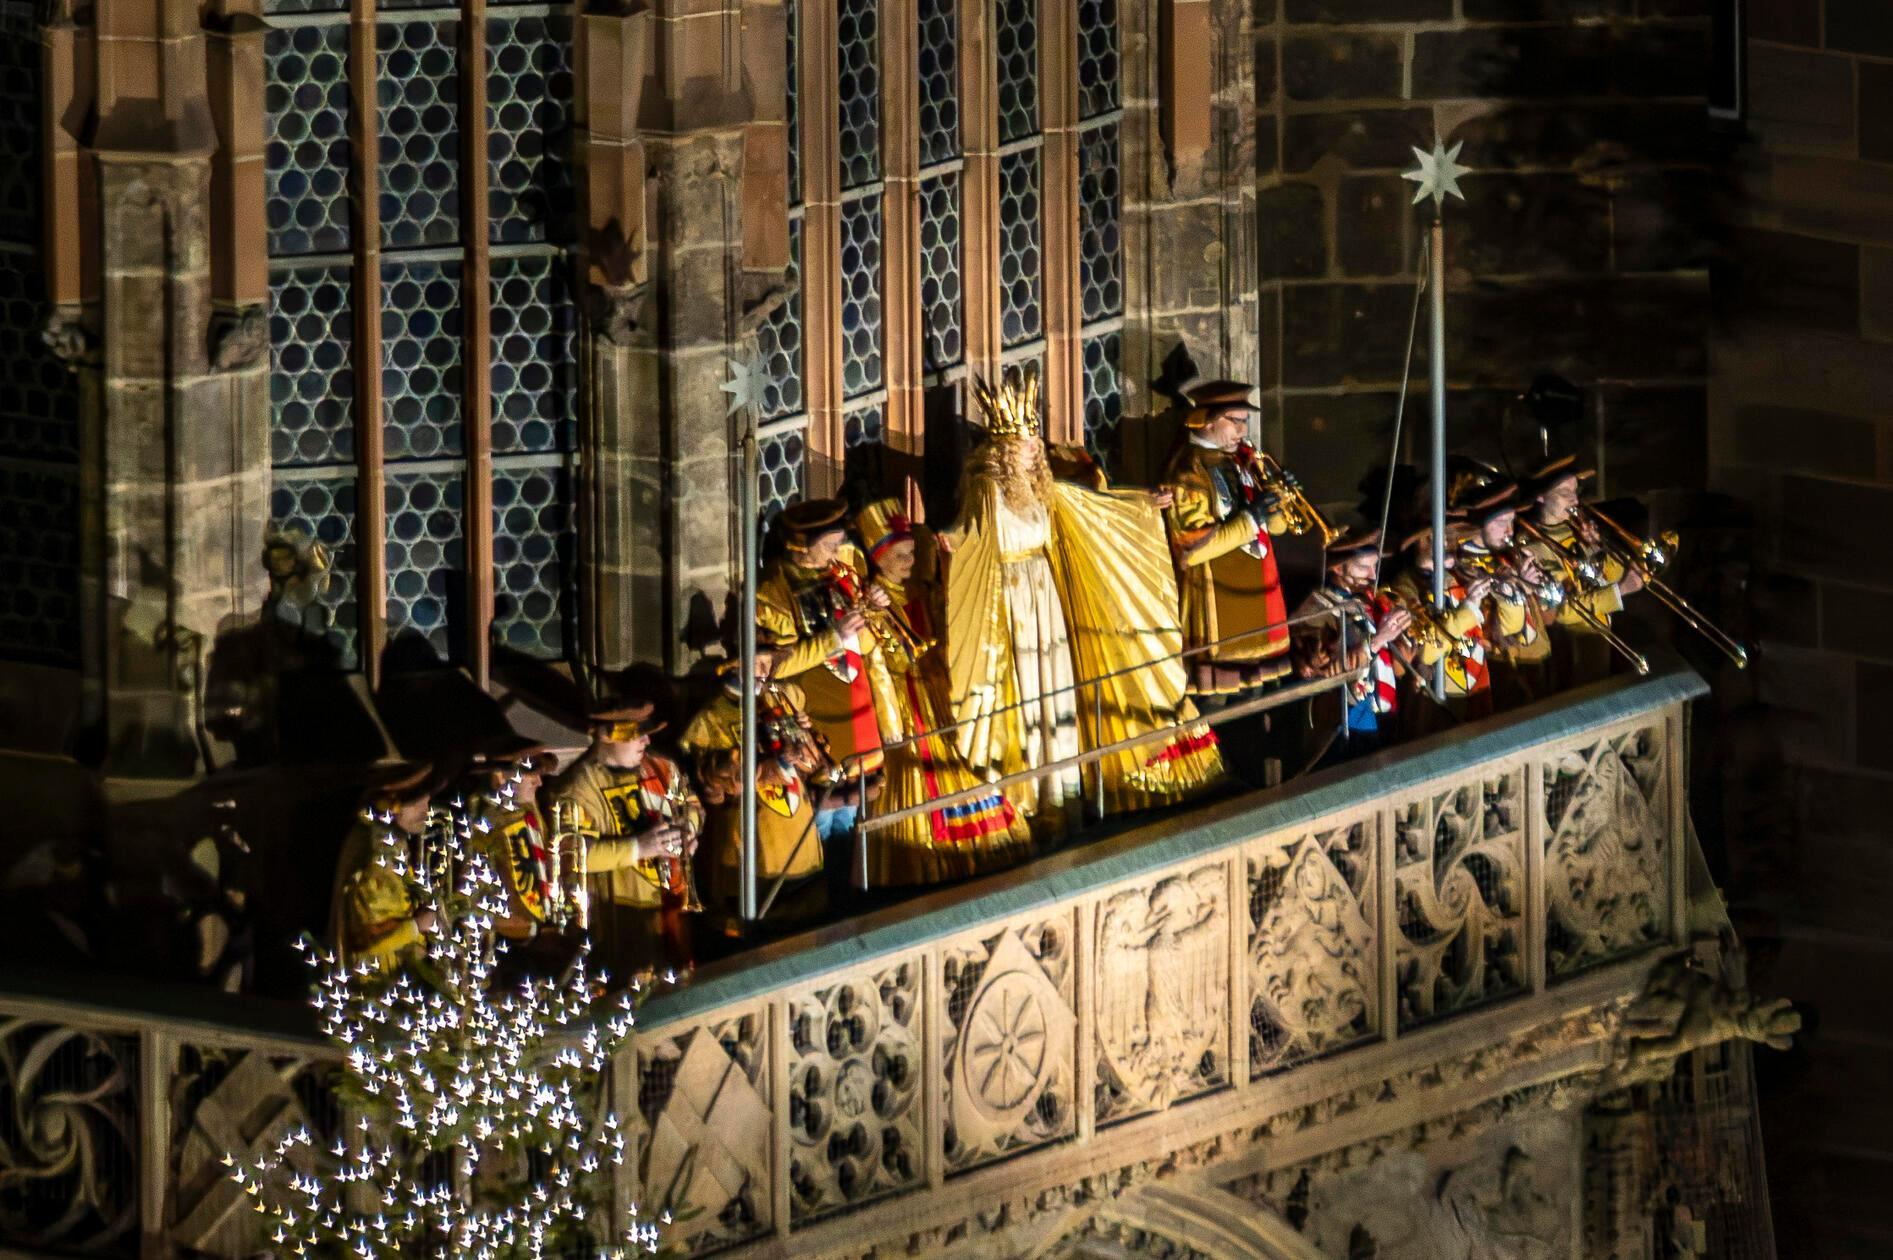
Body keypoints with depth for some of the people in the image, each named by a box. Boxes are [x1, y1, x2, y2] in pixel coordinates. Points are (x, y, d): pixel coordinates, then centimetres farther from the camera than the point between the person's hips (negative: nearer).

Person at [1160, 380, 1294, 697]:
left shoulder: (1240, 460, 12)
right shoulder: (1189, 472, -14)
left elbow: (1276, 525, 16)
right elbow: (1192, 548, -21)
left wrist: (1278, 500, -7)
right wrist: (1251, 519, -22)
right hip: (1217, 596, -8)